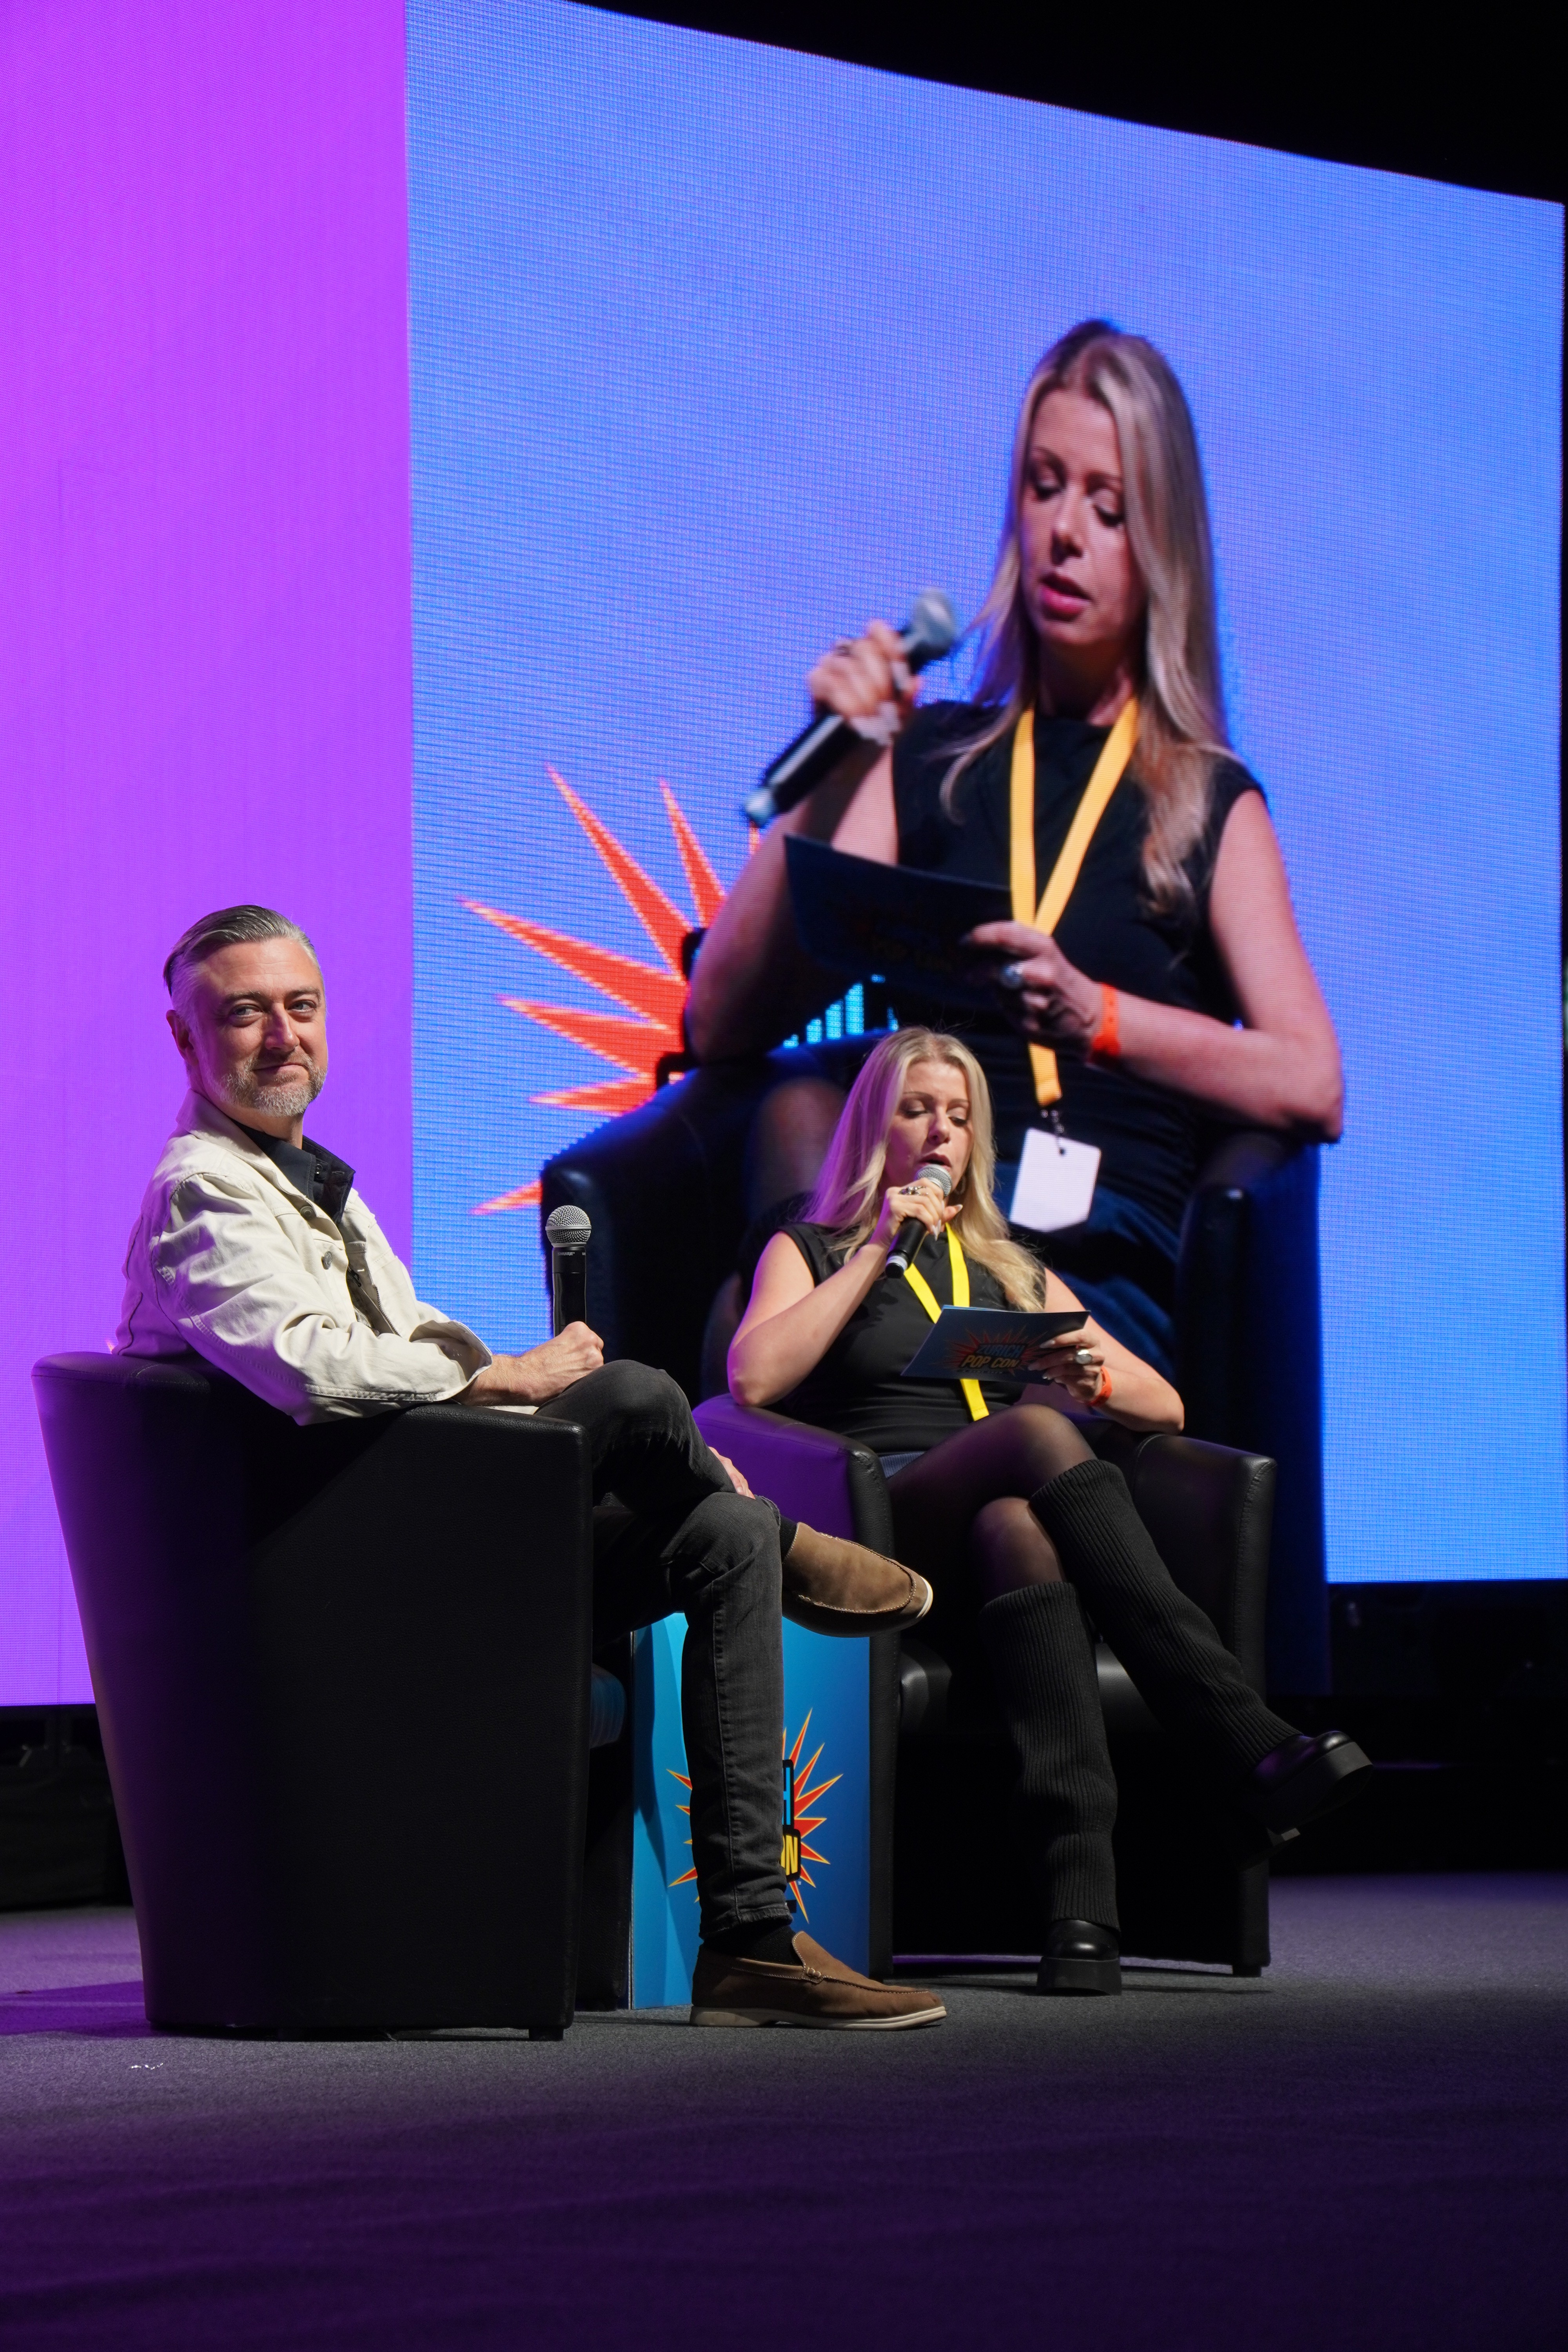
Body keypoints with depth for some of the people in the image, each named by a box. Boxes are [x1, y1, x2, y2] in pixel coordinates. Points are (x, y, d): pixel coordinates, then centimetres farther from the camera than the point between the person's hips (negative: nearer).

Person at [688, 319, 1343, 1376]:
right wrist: (822, 789, 2)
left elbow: (1314, 1089, 1)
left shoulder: (1210, 804, 18)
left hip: (1110, 1257, -1)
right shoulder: (931, 762, 24)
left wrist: (1095, 1017, -13)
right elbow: (721, 1027, 15)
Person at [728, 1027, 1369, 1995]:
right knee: (1038, 1432, -35)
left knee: (1020, 1528, -38)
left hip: (1005, 1510, 3)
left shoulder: (1012, 1269, 31)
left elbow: (1164, 1404, 24)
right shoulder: (811, 1251, 20)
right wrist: (878, 1253, 1)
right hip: (884, 1530, -3)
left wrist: (1095, 1379, 0)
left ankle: (1080, 1901, -56)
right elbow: (755, 1378, -3)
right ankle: (1253, 1743, -49)